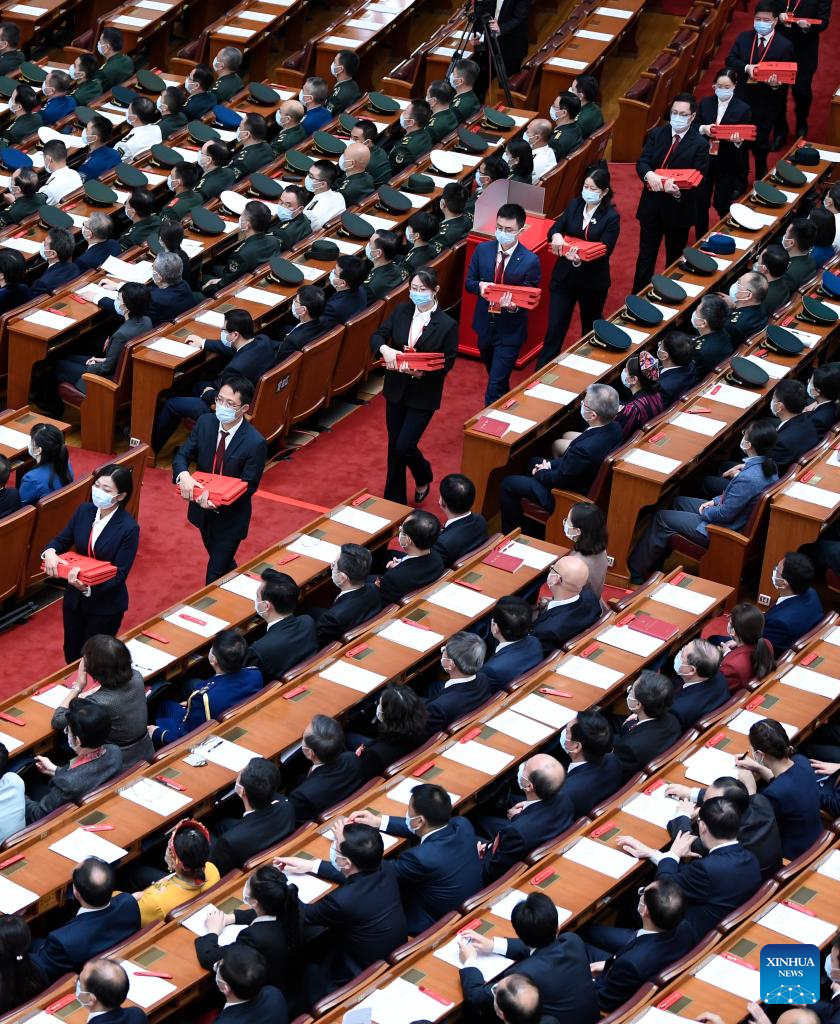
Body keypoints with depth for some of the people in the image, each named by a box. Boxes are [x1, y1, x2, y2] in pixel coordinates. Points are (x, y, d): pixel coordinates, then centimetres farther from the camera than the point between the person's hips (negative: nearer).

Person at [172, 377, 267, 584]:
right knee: (223, 561, 26)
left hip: (230, 515, -5)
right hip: (203, 508, 5)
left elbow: (248, 486, -20)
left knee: (215, 574, -2)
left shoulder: (255, 443, -25)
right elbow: (182, 455, -4)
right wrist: (183, 475, -28)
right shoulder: (205, 422, -11)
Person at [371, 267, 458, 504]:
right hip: (396, 389, 4)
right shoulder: (401, 311, -3)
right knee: (394, 447, 11)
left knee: (404, 446, -8)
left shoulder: (447, 325, -15)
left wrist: (422, 372, -27)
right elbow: (377, 336, 0)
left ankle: (423, 477, 25)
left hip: (424, 394, -4)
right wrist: (385, 349, -22)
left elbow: (448, 363, -12)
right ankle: (394, 501, 24)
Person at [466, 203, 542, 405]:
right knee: (495, 377, 24)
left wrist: (514, 305, -34)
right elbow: (469, 282, 3)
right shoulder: (482, 250, -5)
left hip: (510, 330, -5)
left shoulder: (530, 261, -17)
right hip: (485, 325, 5)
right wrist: (480, 286, -22)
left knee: (495, 386, -8)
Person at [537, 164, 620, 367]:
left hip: (593, 280, -2)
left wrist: (580, 259, -35)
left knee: (590, 327, 19)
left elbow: (604, 251, -18)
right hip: (564, 276, 2)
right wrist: (556, 235, -27)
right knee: (555, 327, 0)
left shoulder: (611, 217, -13)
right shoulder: (574, 205, 0)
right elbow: (554, 229, -2)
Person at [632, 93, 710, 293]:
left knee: (674, 258, 15)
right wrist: (649, 175, -29)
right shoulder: (656, 134, 0)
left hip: (679, 208, -2)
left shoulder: (700, 145, -10)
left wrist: (679, 192, -34)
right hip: (652, 206, 2)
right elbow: (642, 162, -6)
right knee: (646, 256, 9)